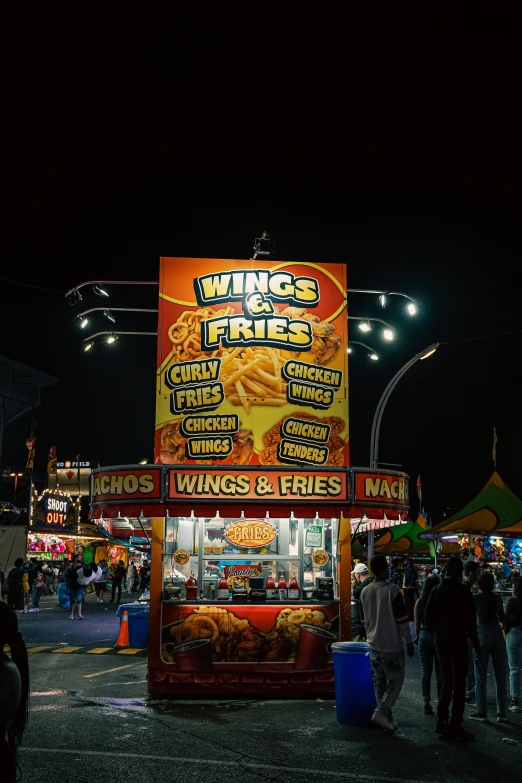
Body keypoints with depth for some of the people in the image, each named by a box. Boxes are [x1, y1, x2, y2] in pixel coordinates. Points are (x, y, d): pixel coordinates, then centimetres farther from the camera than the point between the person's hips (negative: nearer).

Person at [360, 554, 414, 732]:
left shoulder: (365, 592, 4)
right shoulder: (392, 590, -15)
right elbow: (402, 619, -13)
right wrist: (409, 642, -5)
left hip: (374, 643, 6)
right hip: (392, 644, -6)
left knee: (379, 681, 11)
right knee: (395, 680, 3)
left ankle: (386, 717, 14)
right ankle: (381, 712, -9)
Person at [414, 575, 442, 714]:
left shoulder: (420, 602, -4)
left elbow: (417, 624, 1)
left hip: (424, 636, 2)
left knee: (426, 671, 11)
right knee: (440, 672, 8)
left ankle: (427, 703, 11)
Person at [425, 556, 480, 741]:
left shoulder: (436, 590, 4)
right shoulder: (463, 591, -13)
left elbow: (428, 618, 6)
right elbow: (470, 620, -13)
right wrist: (475, 643, -4)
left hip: (440, 642, 6)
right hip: (457, 642, -6)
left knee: (446, 680, 18)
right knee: (458, 684, 0)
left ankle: (441, 721, 18)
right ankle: (455, 726, 0)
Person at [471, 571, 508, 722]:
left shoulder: (476, 598, -6)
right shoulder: (497, 598, 5)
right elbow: (502, 618, 13)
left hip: (482, 636, -3)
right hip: (497, 635, 3)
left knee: (481, 678, 3)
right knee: (500, 677, 8)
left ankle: (481, 712, 4)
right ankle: (502, 713, 10)